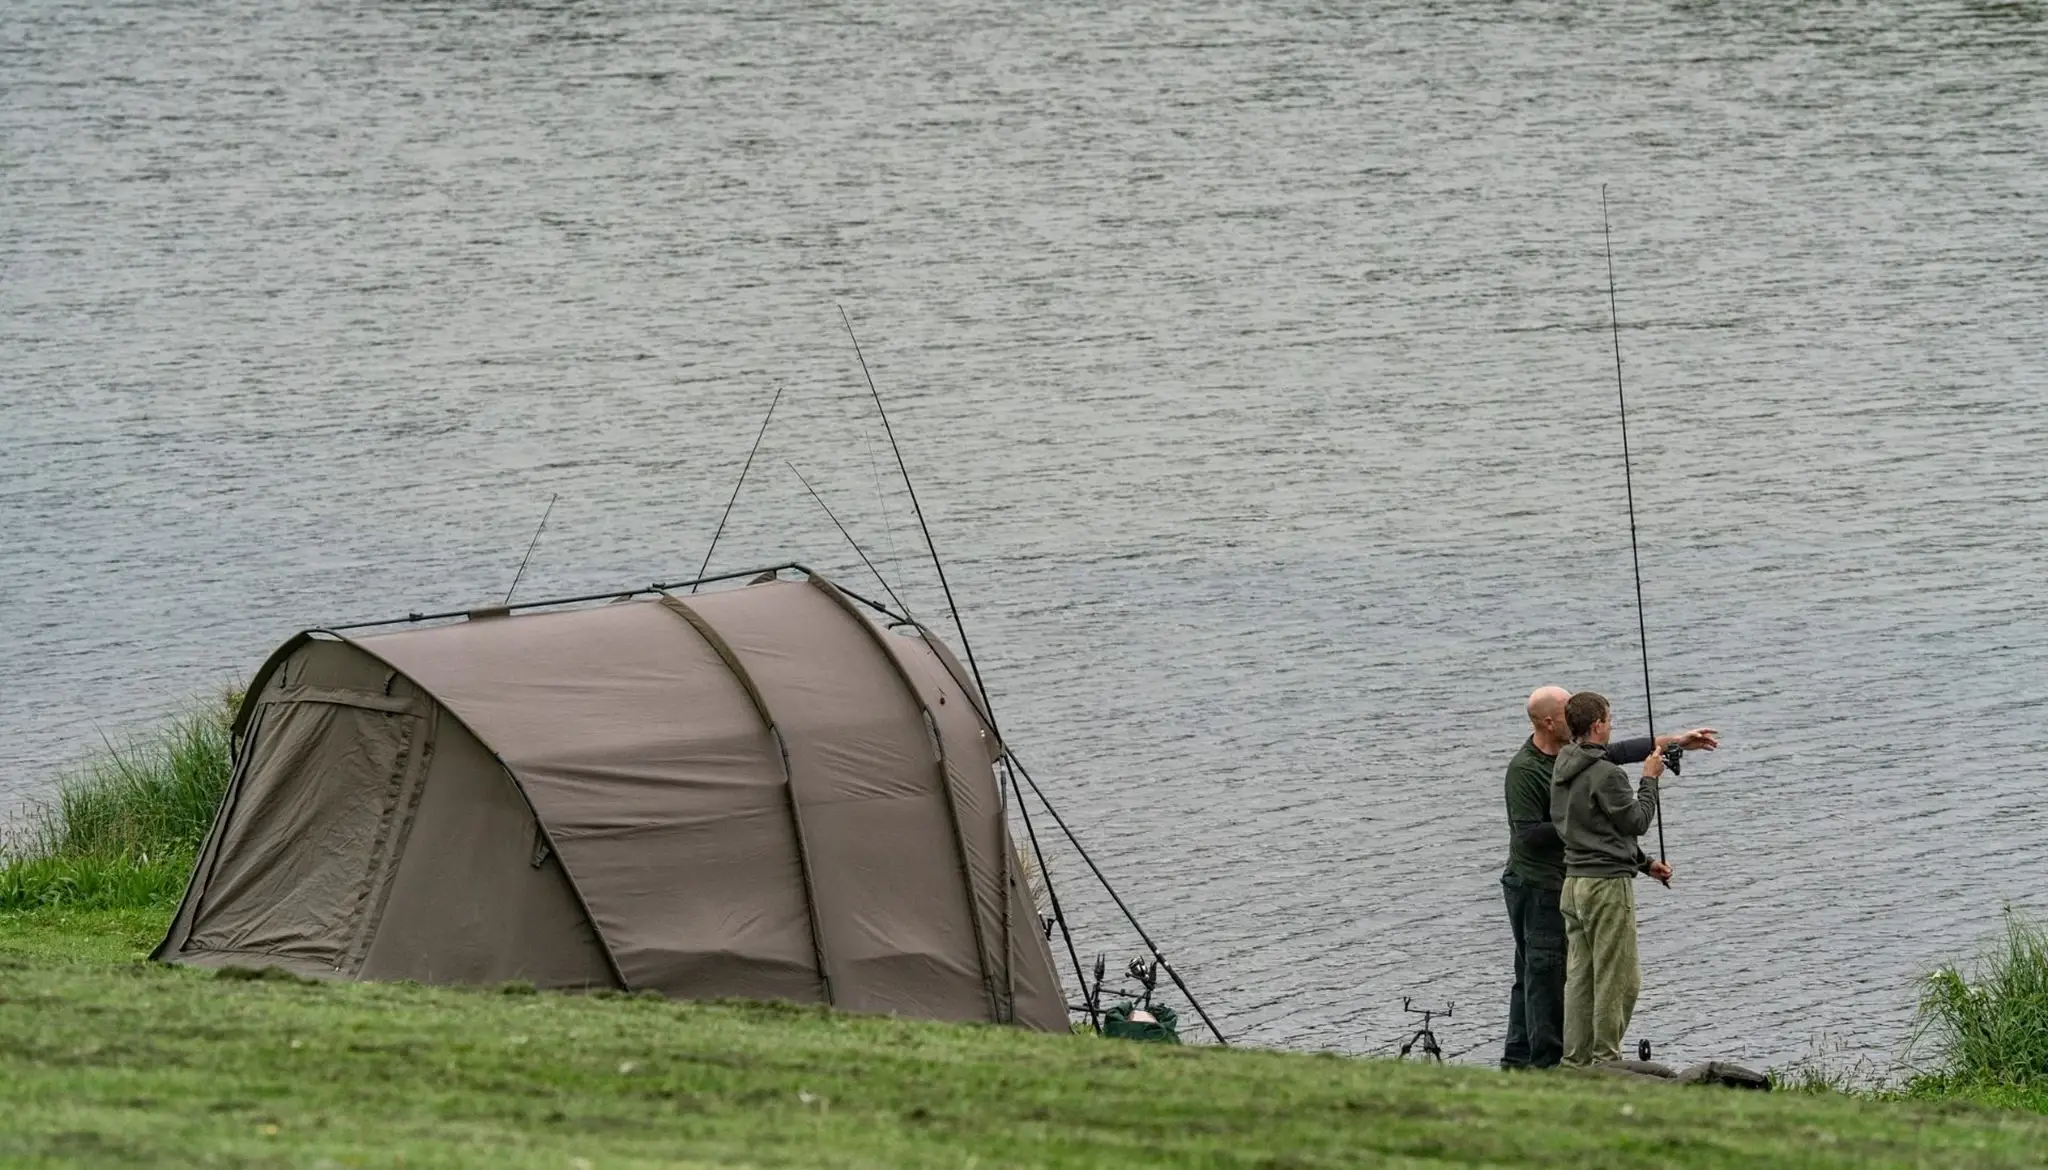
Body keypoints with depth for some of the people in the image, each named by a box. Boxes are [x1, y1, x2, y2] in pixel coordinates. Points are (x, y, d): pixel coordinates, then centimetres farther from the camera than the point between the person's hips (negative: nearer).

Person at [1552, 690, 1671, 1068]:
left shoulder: (1563, 769, 12)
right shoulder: (1606, 775, -17)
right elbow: (1636, 822, -8)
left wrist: (1644, 863, 21)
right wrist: (1649, 780, 5)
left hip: (1574, 881, 9)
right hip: (1607, 882, -9)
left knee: (1579, 976, 11)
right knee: (1618, 979, -2)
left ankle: (1575, 1060, 12)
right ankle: (1606, 1059, -2)